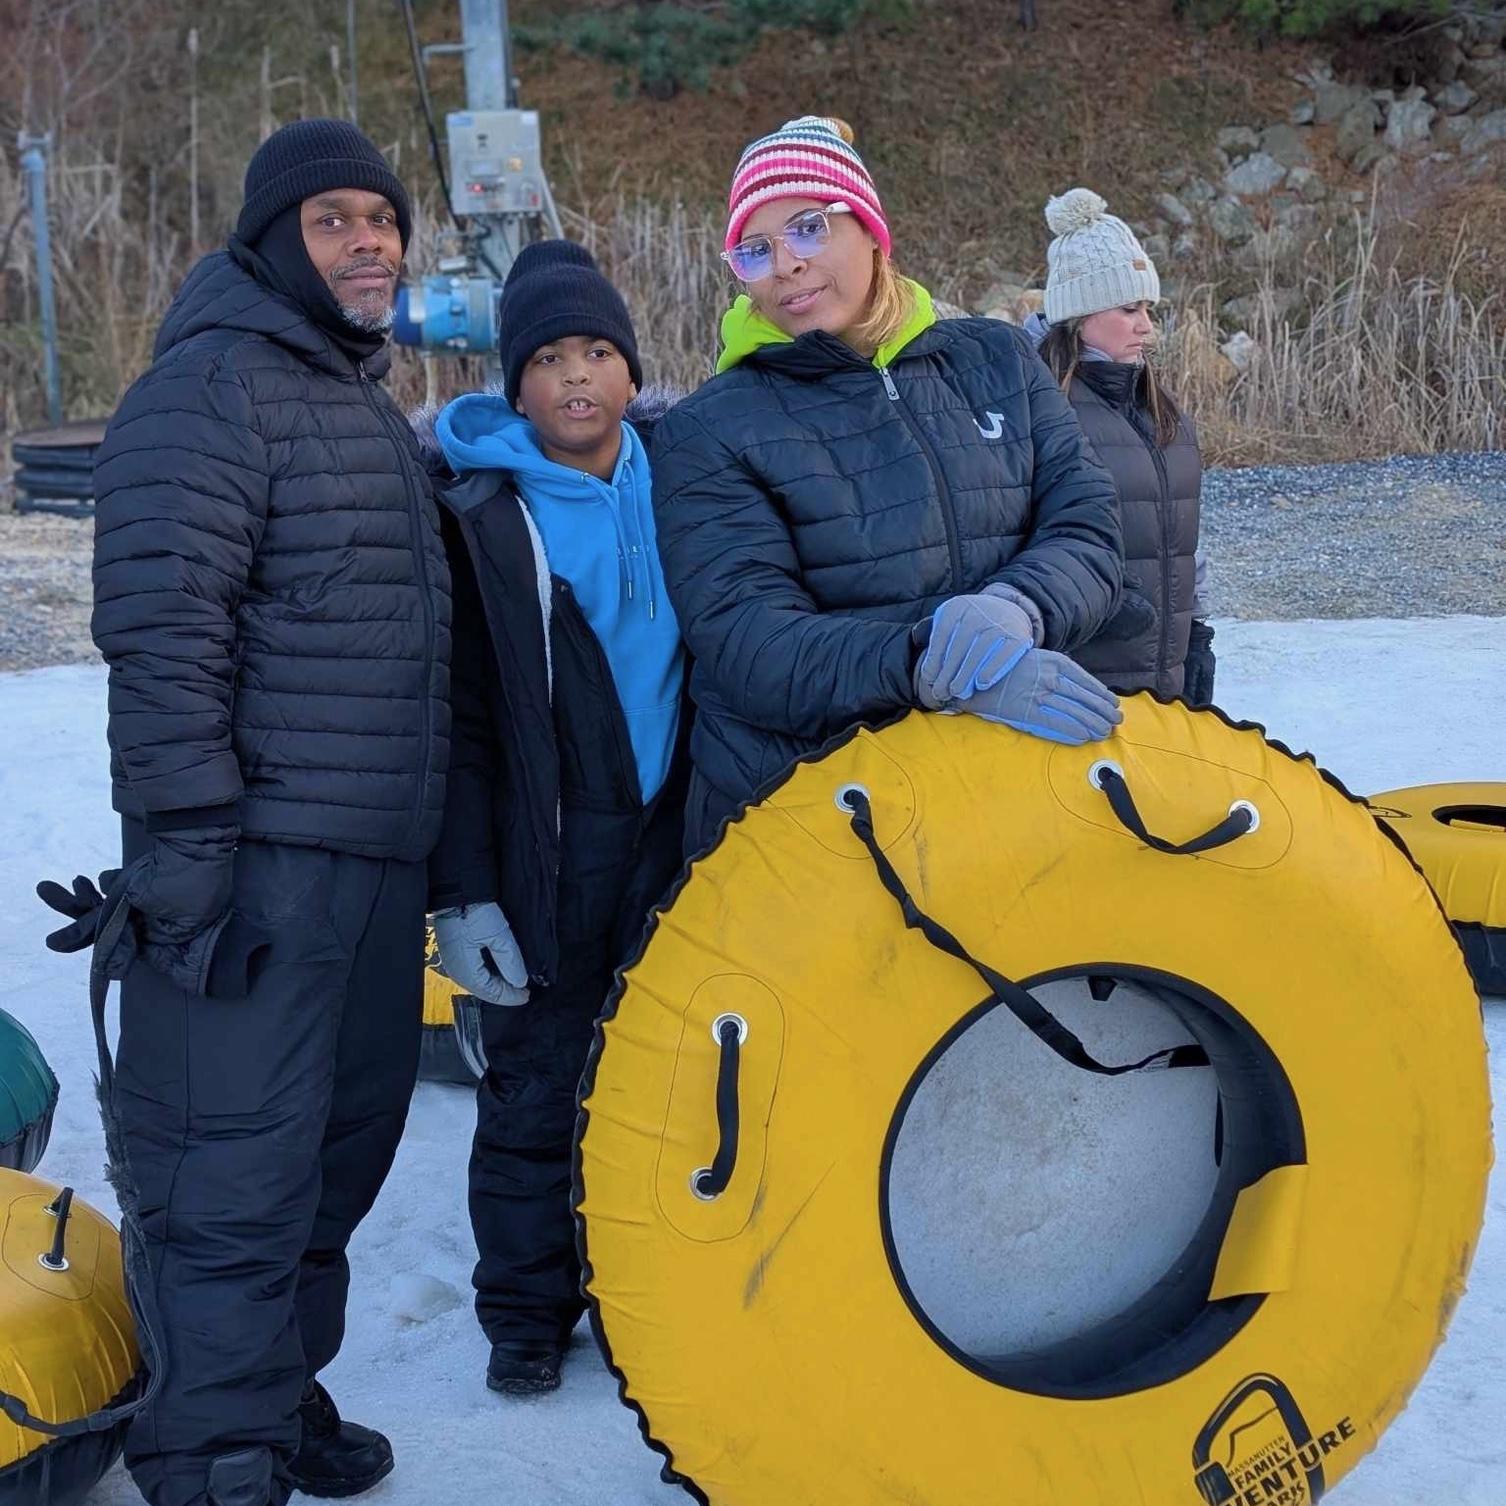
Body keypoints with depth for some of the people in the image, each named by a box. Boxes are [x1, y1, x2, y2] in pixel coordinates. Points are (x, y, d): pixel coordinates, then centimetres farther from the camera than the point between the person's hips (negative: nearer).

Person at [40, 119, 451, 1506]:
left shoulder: (369, 405, 18)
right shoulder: (214, 388, -11)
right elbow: (161, 634, -20)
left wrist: (433, 836, 23)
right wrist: (188, 841, -23)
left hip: (377, 860, 9)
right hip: (261, 856, -9)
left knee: (343, 1142, 16)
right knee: (239, 1172, -6)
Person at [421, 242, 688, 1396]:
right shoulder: (481, 520, -4)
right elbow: (461, 721, -5)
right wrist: (462, 889, -10)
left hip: (678, 835, 3)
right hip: (548, 853, -3)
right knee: (533, 1089, 4)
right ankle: (528, 1310, 20)